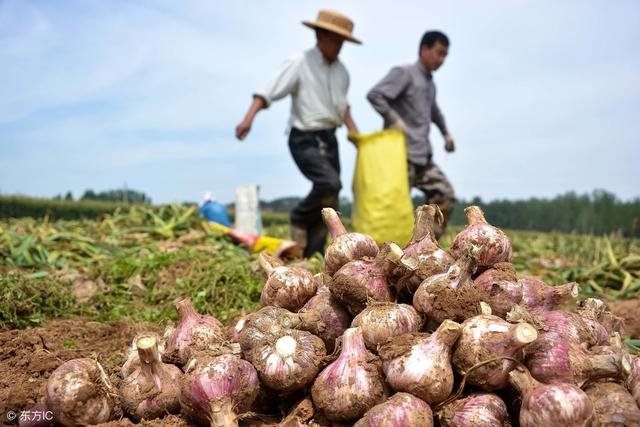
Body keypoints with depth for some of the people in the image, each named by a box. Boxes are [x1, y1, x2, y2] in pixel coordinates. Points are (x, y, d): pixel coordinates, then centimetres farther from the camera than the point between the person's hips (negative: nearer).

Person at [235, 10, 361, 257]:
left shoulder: (341, 70, 10)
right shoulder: (299, 63, -9)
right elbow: (268, 92, -15)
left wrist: (355, 133, 18)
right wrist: (249, 118, -30)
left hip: (329, 139, 7)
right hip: (304, 140, -7)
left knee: (329, 204, 5)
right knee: (329, 183, -27)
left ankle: (309, 257, 16)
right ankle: (299, 219, 2)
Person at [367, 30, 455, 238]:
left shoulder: (430, 83, 22)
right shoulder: (404, 73, -4)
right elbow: (374, 95, -17)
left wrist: (445, 133, 44)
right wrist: (394, 119, -22)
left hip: (423, 156, 9)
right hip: (402, 154, -9)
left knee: (445, 196, 1)